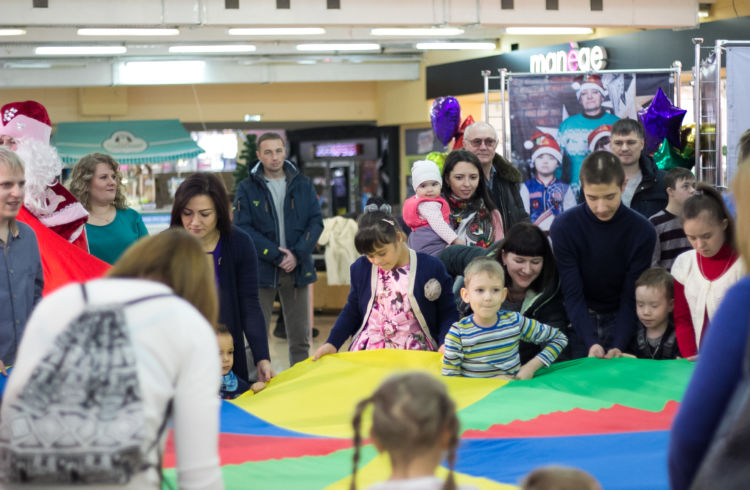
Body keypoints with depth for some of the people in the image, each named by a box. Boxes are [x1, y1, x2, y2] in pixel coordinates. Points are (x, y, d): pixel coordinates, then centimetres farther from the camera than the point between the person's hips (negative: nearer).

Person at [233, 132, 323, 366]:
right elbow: (243, 228, -6)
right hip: (261, 270, -2)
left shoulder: (303, 184, 8)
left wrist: (296, 255, -10)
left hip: (298, 269, 2)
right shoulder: (247, 188, 1)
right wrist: (275, 255, -14)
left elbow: (316, 222, 4)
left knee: (300, 337, 6)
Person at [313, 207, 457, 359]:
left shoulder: (431, 268, 0)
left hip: (414, 352, -2)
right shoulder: (360, 269, 10)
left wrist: (445, 345, -11)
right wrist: (332, 343, 11)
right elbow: (352, 311, 22)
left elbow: (447, 313, 6)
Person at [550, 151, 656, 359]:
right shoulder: (563, 227, -16)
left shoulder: (642, 231, -14)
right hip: (579, 323, 0)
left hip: (621, 319, 0)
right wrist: (591, 342, -30)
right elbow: (573, 294, -17)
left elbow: (631, 297, -12)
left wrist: (618, 346, -26)